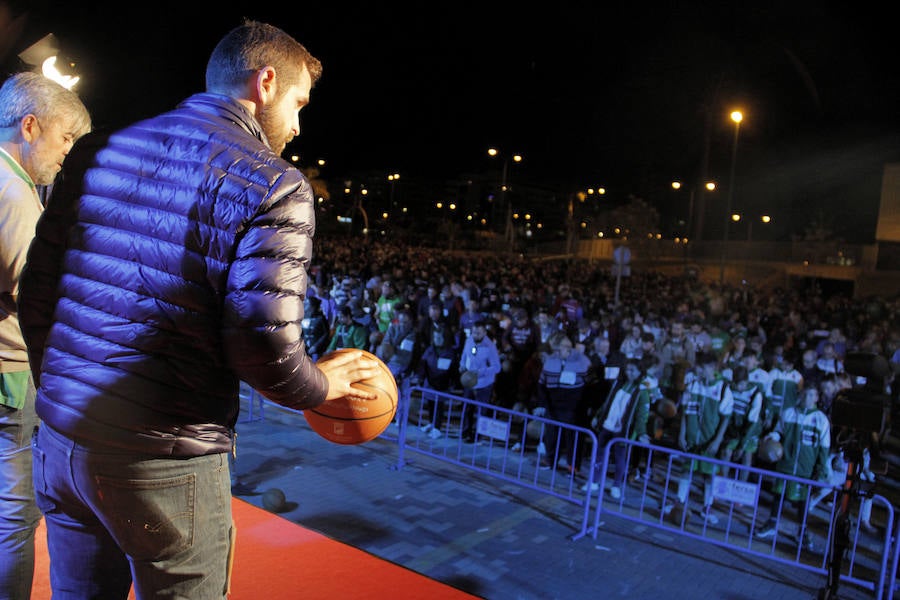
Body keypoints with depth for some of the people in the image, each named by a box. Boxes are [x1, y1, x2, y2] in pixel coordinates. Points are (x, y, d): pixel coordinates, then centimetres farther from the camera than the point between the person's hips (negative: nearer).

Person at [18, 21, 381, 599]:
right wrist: (322, 385, 1)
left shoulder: (97, 150, 6)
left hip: (58, 441, 6)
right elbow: (264, 349, -20)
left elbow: (36, 293, 8)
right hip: (165, 466, -6)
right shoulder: (272, 185, -14)